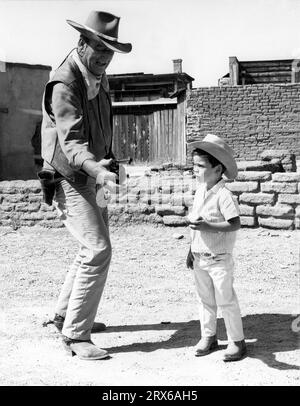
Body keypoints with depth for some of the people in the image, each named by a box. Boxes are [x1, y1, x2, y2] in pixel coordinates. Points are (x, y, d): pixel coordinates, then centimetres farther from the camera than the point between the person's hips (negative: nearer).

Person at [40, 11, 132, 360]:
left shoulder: (98, 77, 7)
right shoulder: (64, 84, -23)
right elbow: (71, 141, -33)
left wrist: (108, 158, 24)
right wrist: (96, 167, -50)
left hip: (88, 177, 10)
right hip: (68, 179, -10)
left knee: (95, 247, 19)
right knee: (97, 251, -19)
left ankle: (66, 314, 34)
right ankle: (75, 336, -11)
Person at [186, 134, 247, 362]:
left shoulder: (223, 195, -19)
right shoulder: (200, 192, 6)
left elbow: (235, 224, -24)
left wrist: (207, 226, -32)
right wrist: (191, 251, 14)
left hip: (219, 259, -7)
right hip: (200, 258, 8)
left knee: (226, 300, 2)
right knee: (205, 299, 16)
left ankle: (237, 341, 16)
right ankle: (208, 337, 30)